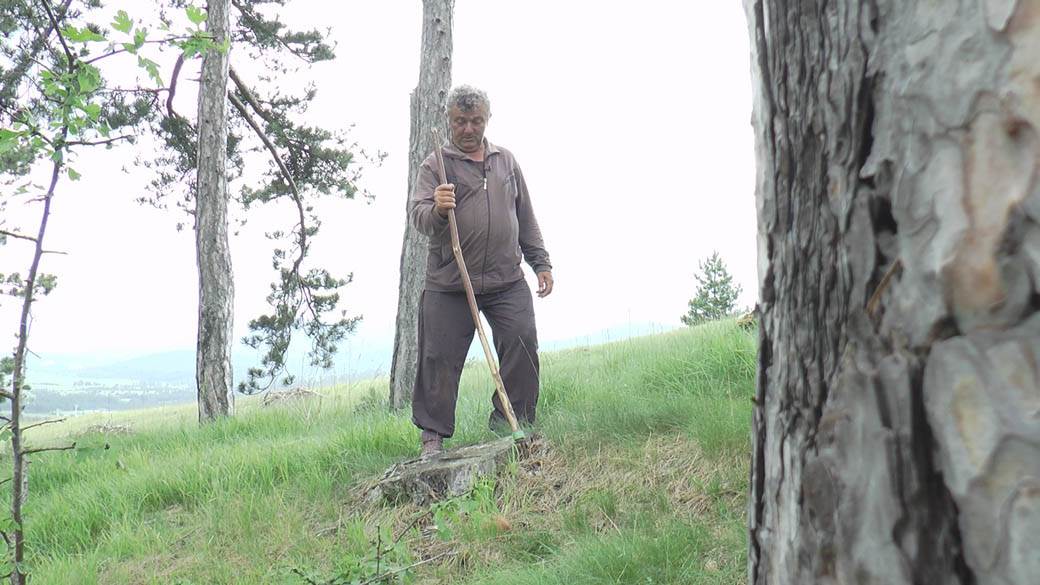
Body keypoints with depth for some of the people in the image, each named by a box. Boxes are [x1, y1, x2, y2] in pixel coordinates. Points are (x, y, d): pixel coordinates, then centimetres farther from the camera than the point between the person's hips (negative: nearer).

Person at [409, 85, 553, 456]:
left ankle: (512, 424, 10)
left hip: (507, 281, 4)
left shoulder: (506, 161, 17)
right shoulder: (436, 165, 3)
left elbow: (526, 218, 21)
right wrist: (436, 209, -32)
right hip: (448, 285, -3)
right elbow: (416, 215, -10)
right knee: (441, 359, -1)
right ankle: (432, 435, 11)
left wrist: (540, 263, 17)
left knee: (523, 348, -4)